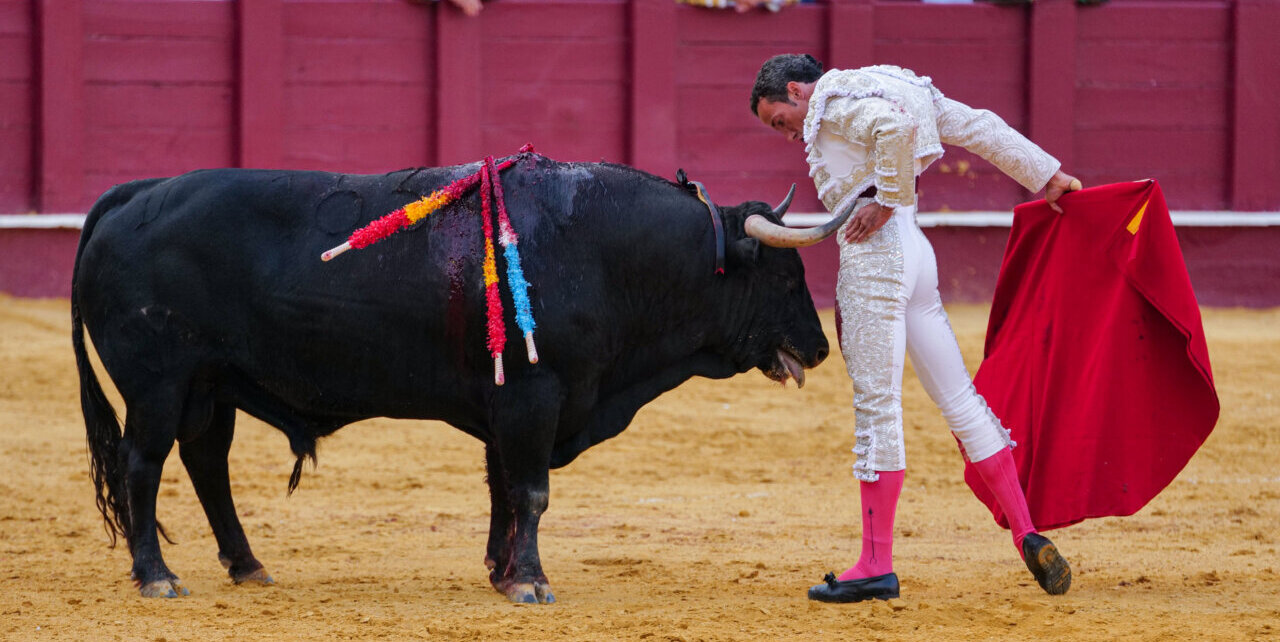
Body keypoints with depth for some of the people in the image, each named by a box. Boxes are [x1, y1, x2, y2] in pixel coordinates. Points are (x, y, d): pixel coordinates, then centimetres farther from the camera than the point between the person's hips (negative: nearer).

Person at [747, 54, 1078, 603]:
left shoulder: (834, 103, -6)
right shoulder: (891, 91, 20)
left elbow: (895, 127, -27)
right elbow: (977, 127, 23)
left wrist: (885, 202, -18)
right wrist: (1045, 175, 28)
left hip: (875, 251, -9)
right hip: (914, 252, 9)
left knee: (876, 405, -6)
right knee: (957, 396, 10)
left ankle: (876, 567, -5)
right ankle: (1026, 534, 9)